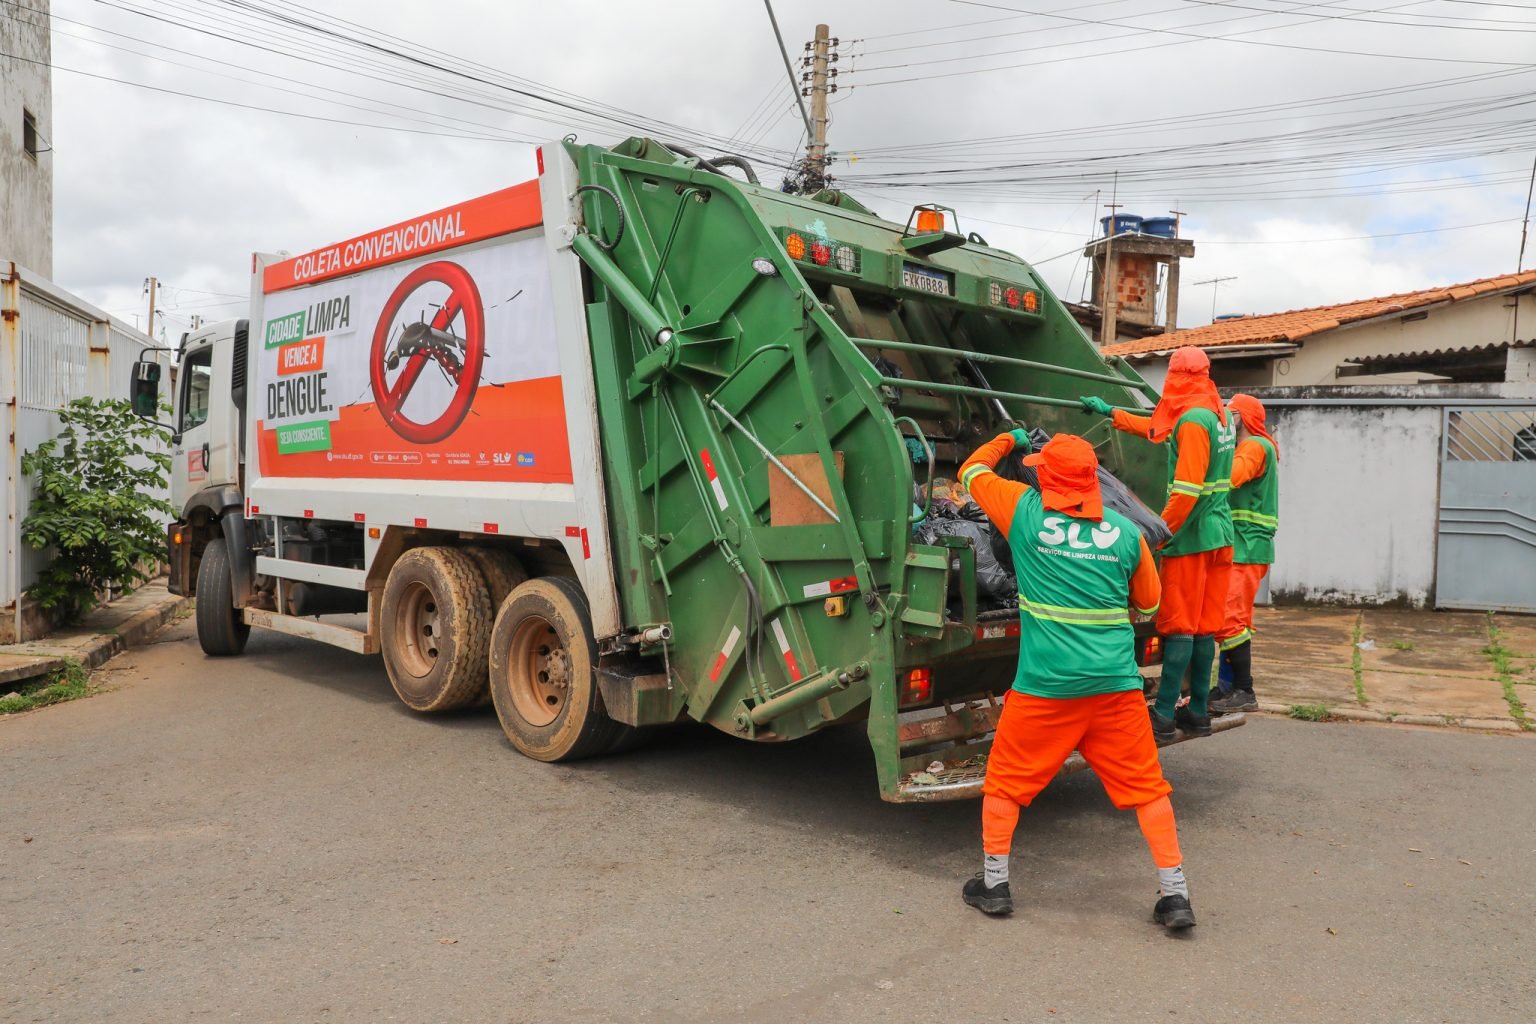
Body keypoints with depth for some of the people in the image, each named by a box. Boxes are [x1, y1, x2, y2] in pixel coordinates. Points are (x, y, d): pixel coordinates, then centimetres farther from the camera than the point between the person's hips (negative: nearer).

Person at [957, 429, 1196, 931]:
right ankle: (1176, 894, 16)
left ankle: (994, 884, 22)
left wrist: (1007, 439, 32)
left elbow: (972, 471, 16)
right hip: (1116, 684, 2)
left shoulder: (1024, 511, -2)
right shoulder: (1126, 533, 4)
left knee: (1004, 782, 15)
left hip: (1044, 686, -2)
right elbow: (1148, 603, 19)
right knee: (1146, 787, 13)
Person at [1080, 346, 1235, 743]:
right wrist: (1112, 413, 35)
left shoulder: (1192, 420, -16)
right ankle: (1198, 710, 17)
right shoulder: (1217, 415, 13)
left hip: (1191, 534, -9)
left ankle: (1163, 714, -2)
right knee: (1204, 626, 11)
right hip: (1219, 534, 9)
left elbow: (1187, 489, -22)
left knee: (1178, 624, -6)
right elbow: (1159, 430, 29)